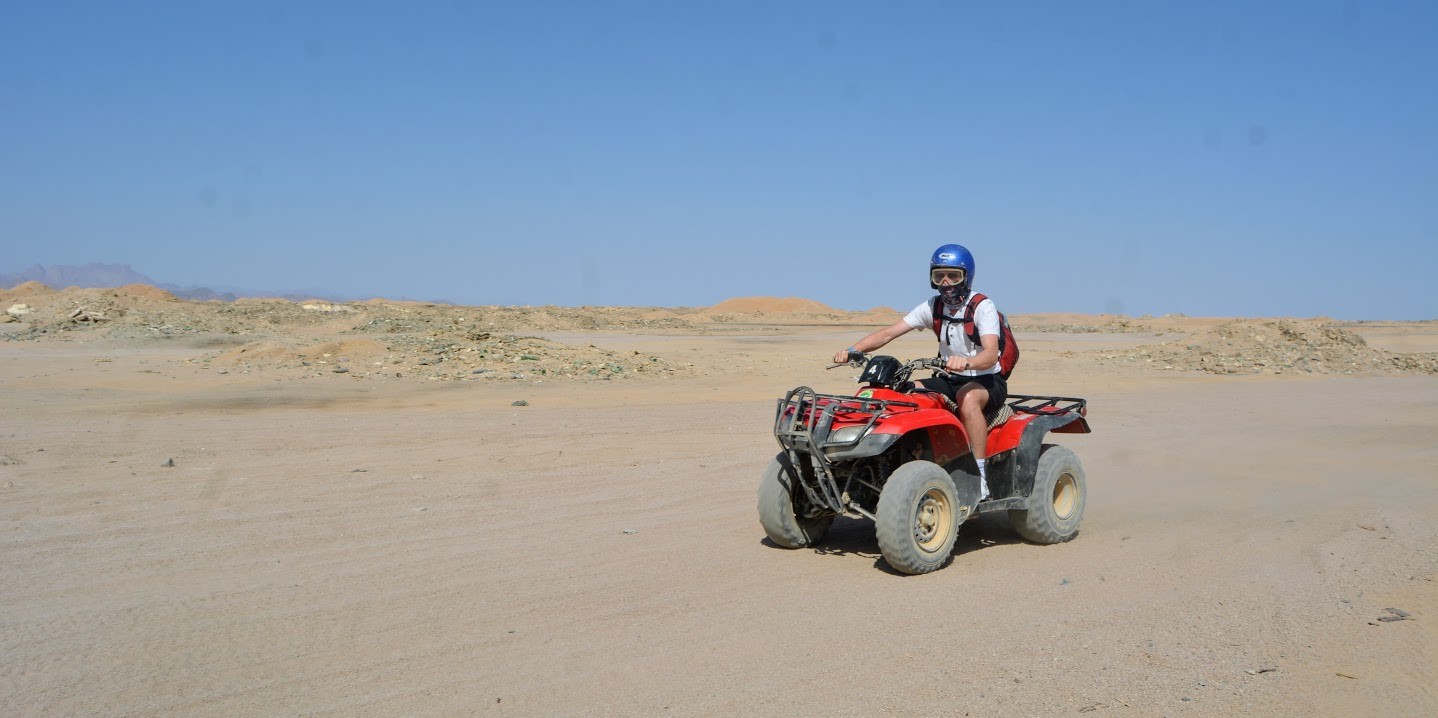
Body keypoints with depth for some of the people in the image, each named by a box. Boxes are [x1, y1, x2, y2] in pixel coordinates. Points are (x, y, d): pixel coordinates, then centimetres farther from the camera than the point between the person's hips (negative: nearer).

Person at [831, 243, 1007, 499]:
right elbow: (888, 333, -4)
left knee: (968, 397, -39)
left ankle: (980, 476, -34)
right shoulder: (933, 307, 3)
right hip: (952, 380, 6)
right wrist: (852, 350, -20)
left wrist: (966, 362, -52)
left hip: (988, 382, -6)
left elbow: (991, 354, -29)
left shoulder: (982, 307, -14)